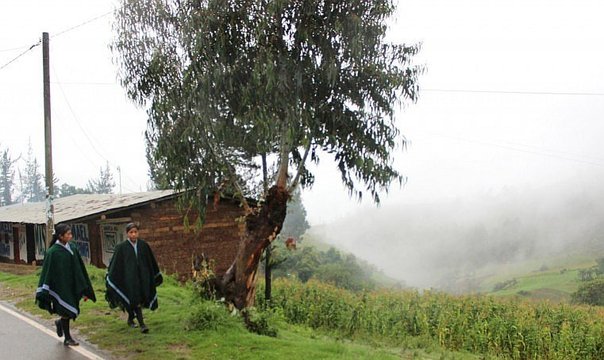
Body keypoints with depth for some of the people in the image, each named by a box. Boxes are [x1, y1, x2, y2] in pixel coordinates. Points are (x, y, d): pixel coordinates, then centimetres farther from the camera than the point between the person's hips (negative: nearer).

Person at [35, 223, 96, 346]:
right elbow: (47, 272, -14)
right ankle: (67, 339, 17)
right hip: (60, 286, -6)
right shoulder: (53, 252, -15)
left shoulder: (72, 247, 2)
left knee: (72, 311, 12)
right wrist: (44, 293, -14)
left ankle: (60, 322, 42)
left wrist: (83, 288, 10)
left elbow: (79, 268, 8)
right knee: (67, 312, 1)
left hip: (72, 285, 6)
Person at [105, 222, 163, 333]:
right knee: (135, 300, -6)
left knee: (140, 298, 11)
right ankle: (141, 324, -4)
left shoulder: (144, 245, 1)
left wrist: (156, 276, 16)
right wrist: (110, 277, -4)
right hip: (129, 278, -3)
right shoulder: (121, 247, -6)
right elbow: (115, 264, -3)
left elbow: (151, 262, 11)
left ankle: (130, 319, 34)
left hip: (142, 277, 4)